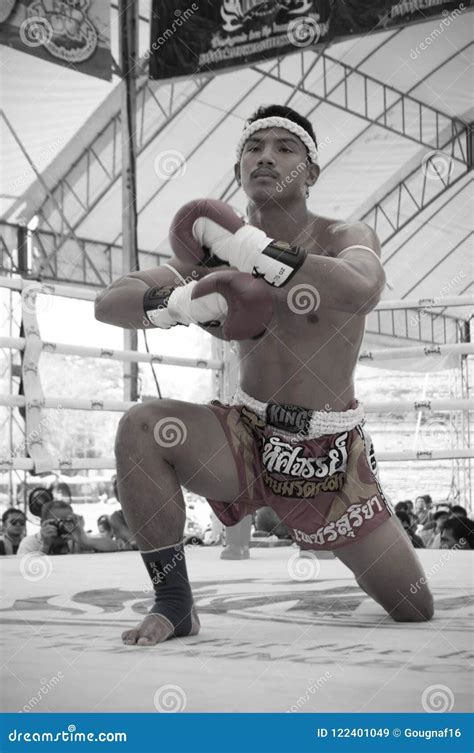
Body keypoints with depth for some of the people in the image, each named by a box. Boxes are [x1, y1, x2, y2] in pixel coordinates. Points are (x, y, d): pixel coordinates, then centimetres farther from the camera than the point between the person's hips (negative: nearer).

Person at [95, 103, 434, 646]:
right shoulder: (217, 245, -1)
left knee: (417, 614, 1)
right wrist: (182, 304, -26)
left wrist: (247, 248, -35)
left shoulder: (343, 238, -10)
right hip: (248, 439, 2)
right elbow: (109, 303, -6)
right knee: (140, 428, -28)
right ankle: (173, 605, -14)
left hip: (329, 452, -1)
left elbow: (361, 290, -36)